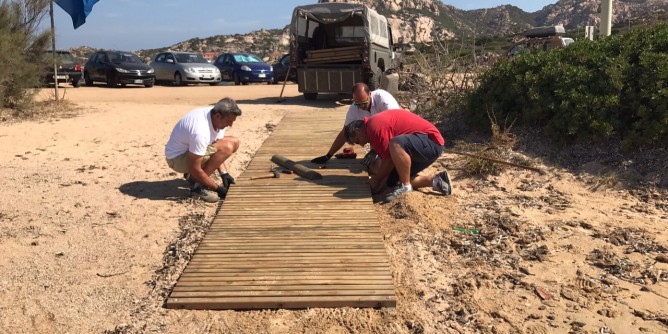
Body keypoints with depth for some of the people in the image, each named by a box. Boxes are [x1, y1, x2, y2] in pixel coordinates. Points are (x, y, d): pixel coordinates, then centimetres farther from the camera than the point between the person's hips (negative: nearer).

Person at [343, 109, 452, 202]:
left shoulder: (375, 127, -19)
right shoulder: (375, 123, 13)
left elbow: (389, 160, -18)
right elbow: (387, 159, 15)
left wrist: (375, 181, -5)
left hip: (431, 141, -11)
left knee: (396, 144, -38)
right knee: (391, 180, 9)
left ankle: (405, 186, -18)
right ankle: (435, 180, 10)